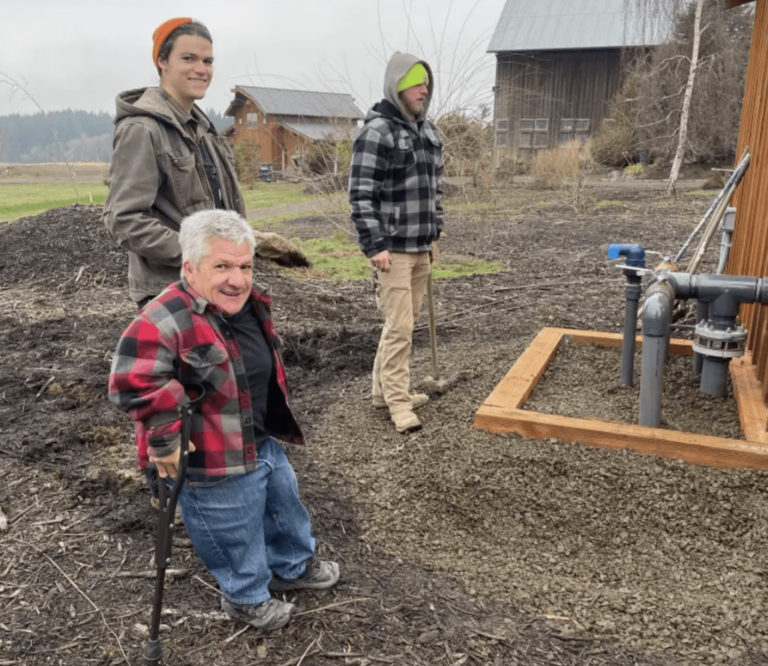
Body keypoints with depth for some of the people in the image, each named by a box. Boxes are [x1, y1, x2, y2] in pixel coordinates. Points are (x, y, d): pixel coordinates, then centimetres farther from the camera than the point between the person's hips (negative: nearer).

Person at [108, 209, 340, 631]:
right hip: (215, 467, -8)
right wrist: (165, 439, -27)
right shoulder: (165, 321, -29)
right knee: (237, 535, 14)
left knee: (285, 506, 27)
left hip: (264, 444, 8)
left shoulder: (251, 304, -1)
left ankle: (293, 567, 55)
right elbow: (132, 385, -33)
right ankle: (247, 598, 42)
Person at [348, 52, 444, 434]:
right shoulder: (376, 131, -11)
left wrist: (434, 233, 18)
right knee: (399, 326, -7)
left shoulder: (427, 131, 15)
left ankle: (382, 390, 24)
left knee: (404, 323, 12)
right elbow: (361, 194, -15)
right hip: (392, 249, -8)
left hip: (421, 247, 8)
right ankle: (398, 401, 4)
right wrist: (375, 245, -19)